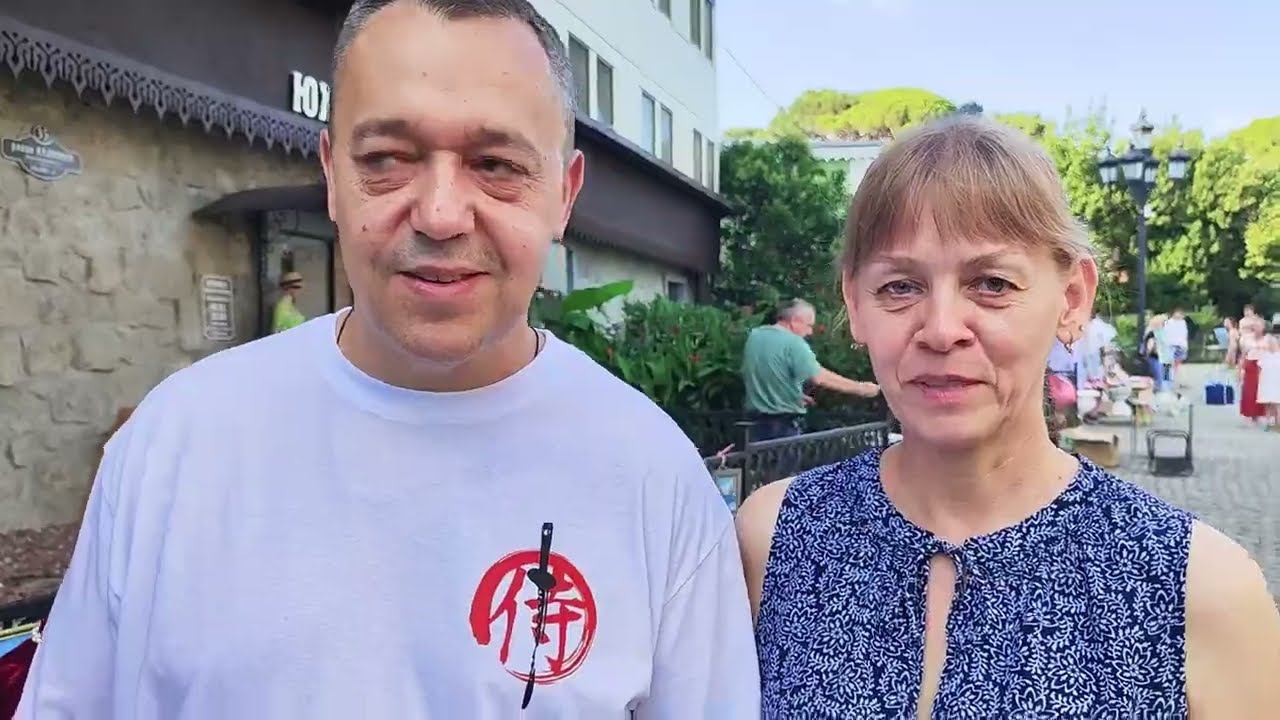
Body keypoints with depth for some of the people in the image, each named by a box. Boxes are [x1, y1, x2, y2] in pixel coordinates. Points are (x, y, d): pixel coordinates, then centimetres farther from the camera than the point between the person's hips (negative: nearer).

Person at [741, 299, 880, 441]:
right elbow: (820, 378, -19)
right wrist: (861, 389, -11)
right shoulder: (794, 343, -16)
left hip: (756, 420, 7)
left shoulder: (753, 336, 7)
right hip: (785, 425, -7)